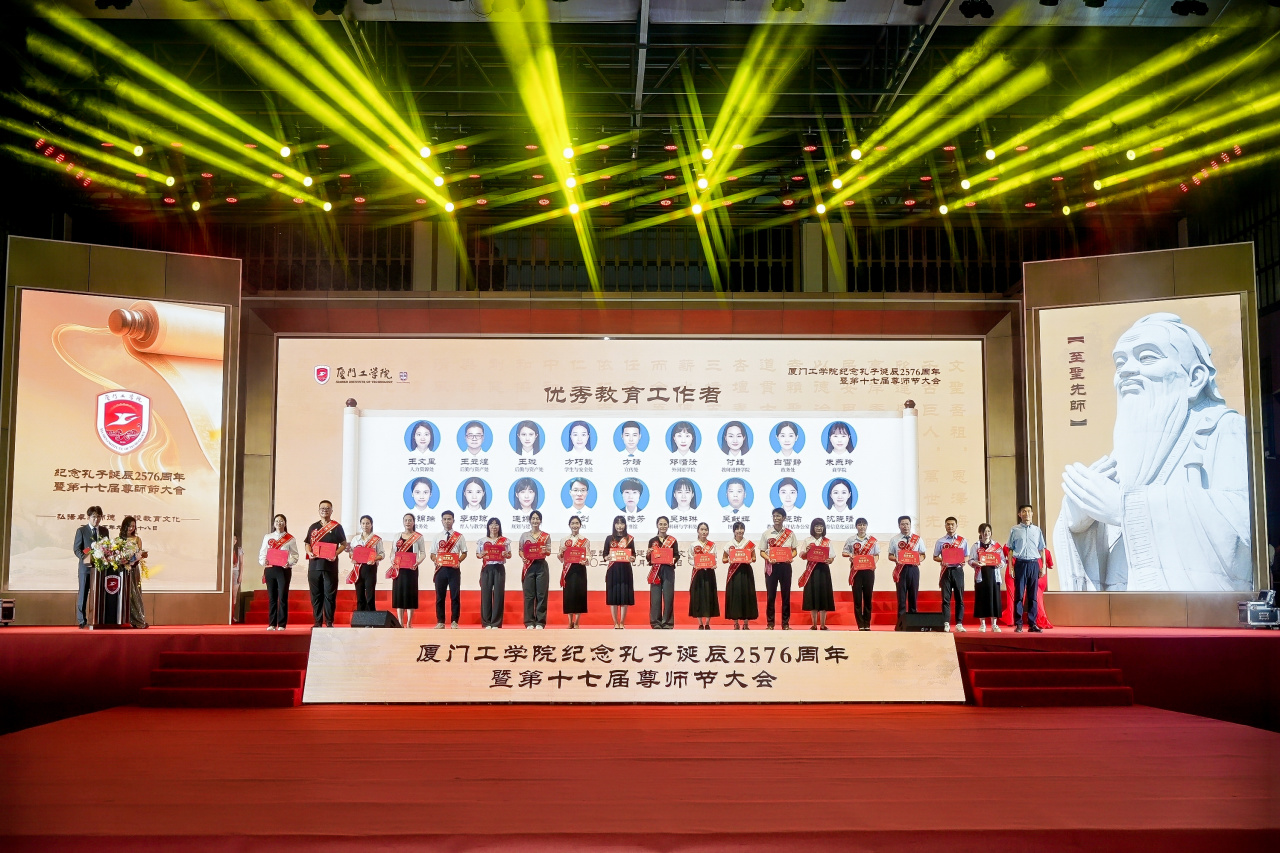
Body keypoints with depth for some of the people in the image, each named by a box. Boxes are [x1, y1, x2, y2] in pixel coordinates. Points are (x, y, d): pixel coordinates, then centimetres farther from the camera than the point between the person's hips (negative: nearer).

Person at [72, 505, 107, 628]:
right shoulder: (81, 530, 2)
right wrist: (85, 558, -19)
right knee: (83, 594, 0)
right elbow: (76, 549, -2)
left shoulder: (104, 531, 13)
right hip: (85, 567, -3)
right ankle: (82, 621, 5)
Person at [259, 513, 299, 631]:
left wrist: (289, 563, -16)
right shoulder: (267, 537, 13)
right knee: (272, 597, 4)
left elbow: (295, 556, 2)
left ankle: (282, 624, 2)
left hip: (284, 569, -2)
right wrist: (263, 562, -9)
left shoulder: (290, 538, 5)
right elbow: (262, 553, 11)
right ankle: (272, 624, 10)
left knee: (283, 597, -4)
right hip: (270, 569, 2)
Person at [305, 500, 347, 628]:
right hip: (314, 565, 3)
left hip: (330, 565, -3)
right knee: (316, 595, 5)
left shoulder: (336, 527, 4)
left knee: (330, 595, -3)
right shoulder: (313, 527, 15)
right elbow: (307, 543, 18)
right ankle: (317, 622, 11)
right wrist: (309, 553, -3)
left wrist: (335, 554, -12)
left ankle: (329, 622, 2)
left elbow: (344, 544, 4)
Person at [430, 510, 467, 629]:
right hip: (441, 569, 2)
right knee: (440, 596, 3)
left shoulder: (459, 536, 7)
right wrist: (435, 560, -7)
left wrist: (459, 560, -9)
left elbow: (464, 553, 9)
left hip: (454, 569, -2)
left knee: (455, 596, -3)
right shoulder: (437, 537, 12)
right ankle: (440, 622, 9)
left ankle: (454, 622, 3)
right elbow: (432, 554, 14)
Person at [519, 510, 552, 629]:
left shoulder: (546, 536, 7)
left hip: (541, 566, 0)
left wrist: (545, 551, -17)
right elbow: (520, 550, 9)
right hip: (529, 566, 1)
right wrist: (523, 557, -11)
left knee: (541, 594, -2)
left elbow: (549, 552, 5)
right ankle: (529, 622, 6)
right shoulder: (524, 535, 9)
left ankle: (540, 622, 5)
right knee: (529, 595, 0)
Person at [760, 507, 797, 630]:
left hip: (785, 566, 1)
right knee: (771, 594, 0)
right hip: (771, 566, -1)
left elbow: (794, 550, 11)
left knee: (786, 594, 3)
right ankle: (770, 623, 8)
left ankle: (786, 623, 10)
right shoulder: (766, 534, 3)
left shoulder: (790, 533, 5)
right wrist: (769, 559, -15)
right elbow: (762, 552, 4)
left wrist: (791, 557, -10)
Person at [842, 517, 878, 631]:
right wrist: (850, 555, -10)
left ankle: (867, 624, 8)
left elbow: (876, 554, 9)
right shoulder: (851, 540, 8)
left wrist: (874, 563, -10)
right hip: (856, 571, 0)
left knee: (868, 597, 2)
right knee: (857, 598, -3)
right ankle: (860, 625, 0)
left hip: (869, 570, 0)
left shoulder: (873, 540, 8)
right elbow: (844, 552, 11)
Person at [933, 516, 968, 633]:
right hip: (946, 571, -1)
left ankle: (959, 624, 8)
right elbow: (935, 557, 8)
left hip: (958, 570, 1)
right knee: (946, 598, -4)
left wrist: (963, 562, -11)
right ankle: (946, 624, -3)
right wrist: (942, 561, -13)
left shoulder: (963, 540, 7)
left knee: (959, 598, 3)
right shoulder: (940, 542, 5)